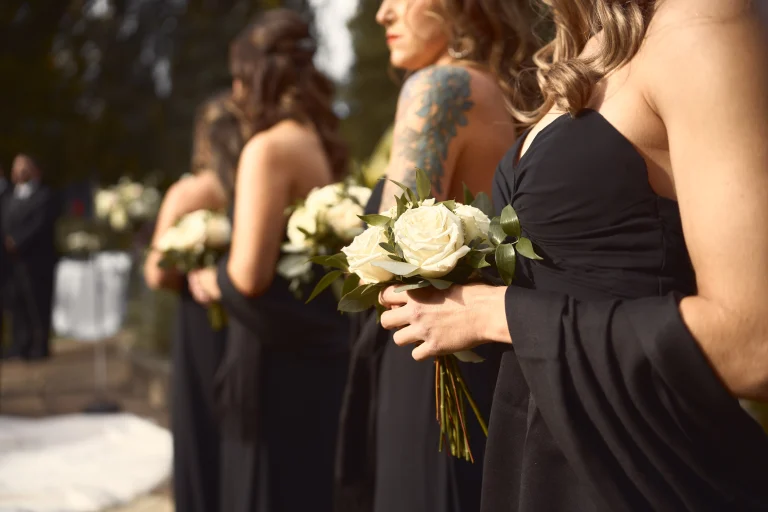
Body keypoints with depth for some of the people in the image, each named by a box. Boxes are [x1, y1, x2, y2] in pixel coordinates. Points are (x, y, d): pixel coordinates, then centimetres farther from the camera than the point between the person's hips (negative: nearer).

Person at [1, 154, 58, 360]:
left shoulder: (44, 196, -4)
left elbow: (39, 225, -13)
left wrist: (17, 243, -15)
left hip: (36, 260, -7)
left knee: (37, 304, -2)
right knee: (17, 304, 7)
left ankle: (39, 346, 4)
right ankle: (21, 344, 14)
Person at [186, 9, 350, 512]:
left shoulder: (270, 147, -14)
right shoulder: (323, 145, 11)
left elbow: (250, 275, -20)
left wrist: (209, 281, 1)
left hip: (278, 357, -8)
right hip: (322, 348, 8)